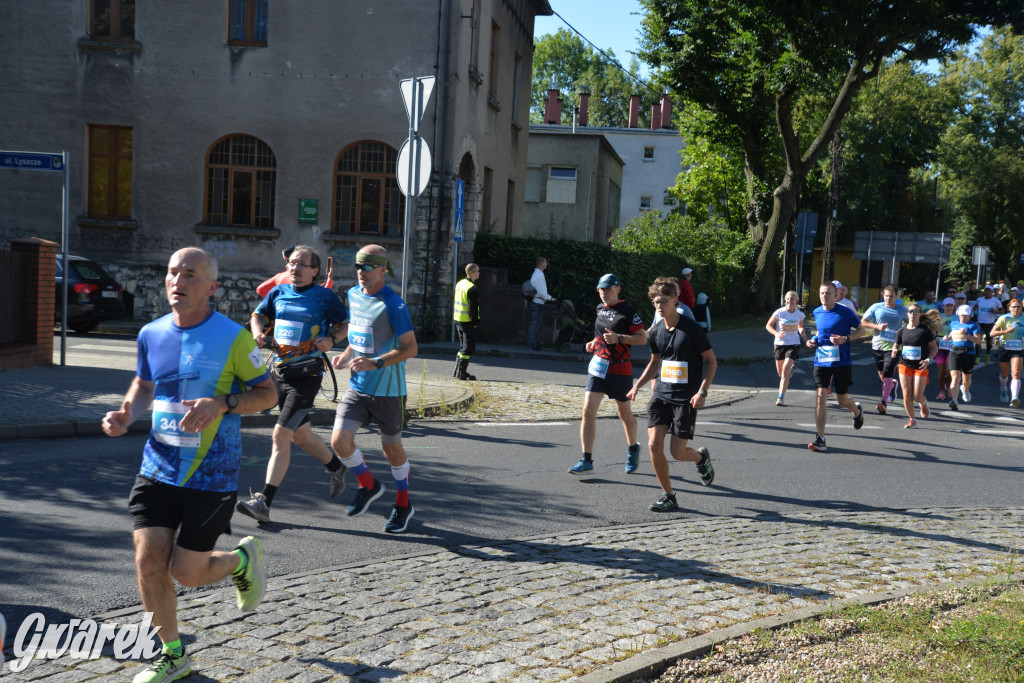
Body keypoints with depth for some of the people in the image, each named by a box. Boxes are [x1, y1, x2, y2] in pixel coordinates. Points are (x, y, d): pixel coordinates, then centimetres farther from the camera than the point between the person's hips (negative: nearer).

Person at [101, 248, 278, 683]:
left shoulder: (233, 337, -11)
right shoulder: (151, 334, 3)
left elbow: (267, 394, -4)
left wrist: (220, 405, -21)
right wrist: (126, 414, 0)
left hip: (211, 475, -4)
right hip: (158, 468, 4)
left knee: (187, 572, -1)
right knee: (149, 563, -1)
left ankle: (243, 560, 33)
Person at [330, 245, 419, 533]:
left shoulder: (392, 304, -15)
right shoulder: (353, 295, 6)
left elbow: (411, 347, -17)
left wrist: (376, 363, -27)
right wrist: (347, 354, 3)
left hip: (388, 390, -5)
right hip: (357, 387, 5)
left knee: (391, 448, 8)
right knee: (339, 440, -7)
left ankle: (403, 504, 29)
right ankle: (368, 486, 21)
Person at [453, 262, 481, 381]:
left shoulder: (460, 284, 12)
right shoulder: (472, 289, -18)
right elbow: (473, 307, -19)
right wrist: (475, 322, -14)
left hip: (458, 320, 9)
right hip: (468, 322, -9)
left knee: (463, 346, 17)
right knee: (468, 347, -2)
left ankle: (457, 371, 19)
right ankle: (461, 373, -2)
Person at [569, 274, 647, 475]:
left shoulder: (627, 312, -10)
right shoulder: (600, 309, 11)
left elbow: (643, 337, -13)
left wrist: (618, 338, -23)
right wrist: (594, 342, 10)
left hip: (620, 370, -5)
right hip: (597, 366, 5)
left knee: (624, 413, 10)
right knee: (588, 411, -8)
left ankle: (633, 449, 38)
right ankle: (586, 460, -7)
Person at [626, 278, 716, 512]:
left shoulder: (692, 329, -11)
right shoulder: (656, 332, 5)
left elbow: (712, 361, -4)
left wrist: (702, 392, -13)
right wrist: (638, 385, 9)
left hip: (686, 399, -5)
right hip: (661, 395, 5)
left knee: (677, 452, -4)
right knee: (654, 444, -8)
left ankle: (701, 457, 33)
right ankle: (668, 496, 7)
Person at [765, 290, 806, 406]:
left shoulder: (800, 314, -2)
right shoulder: (779, 312, -9)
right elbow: (768, 325, 0)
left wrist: (802, 333, -2)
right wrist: (776, 333, -18)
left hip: (793, 345, -1)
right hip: (780, 344, 1)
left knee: (785, 372, -16)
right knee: (780, 373, 13)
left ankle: (781, 397, -14)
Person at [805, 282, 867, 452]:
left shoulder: (845, 312, -7)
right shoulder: (817, 313, 7)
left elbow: (861, 330, 1)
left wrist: (845, 338, -16)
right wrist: (813, 340, 3)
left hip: (842, 362, -3)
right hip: (821, 361, 3)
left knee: (842, 399, 7)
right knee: (820, 398, -10)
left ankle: (857, 411, 46)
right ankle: (820, 439, -9)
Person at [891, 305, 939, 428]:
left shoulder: (925, 330, -5)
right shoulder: (902, 331, 4)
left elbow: (934, 347, 1)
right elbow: (896, 345, 16)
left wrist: (928, 360, -14)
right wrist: (895, 351, -8)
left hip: (920, 367, -2)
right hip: (905, 365, 3)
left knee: (917, 397, -5)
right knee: (907, 395, -1)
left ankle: (923, 403, 32)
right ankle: (911, 419, 14)